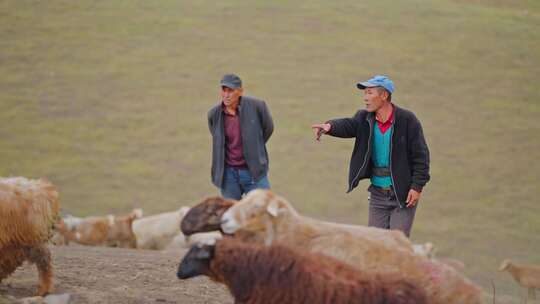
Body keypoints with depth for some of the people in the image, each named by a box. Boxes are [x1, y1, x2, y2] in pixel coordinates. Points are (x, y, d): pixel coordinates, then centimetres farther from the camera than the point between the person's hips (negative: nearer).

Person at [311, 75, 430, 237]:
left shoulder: (406, 120, -9)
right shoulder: (365, 118, 2)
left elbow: (421, 155, -7)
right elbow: (348, 125, -18)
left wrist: (417, 186, -13)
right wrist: (330, 126, -41)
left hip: (403, 194, -5)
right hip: (378, 194, 5)